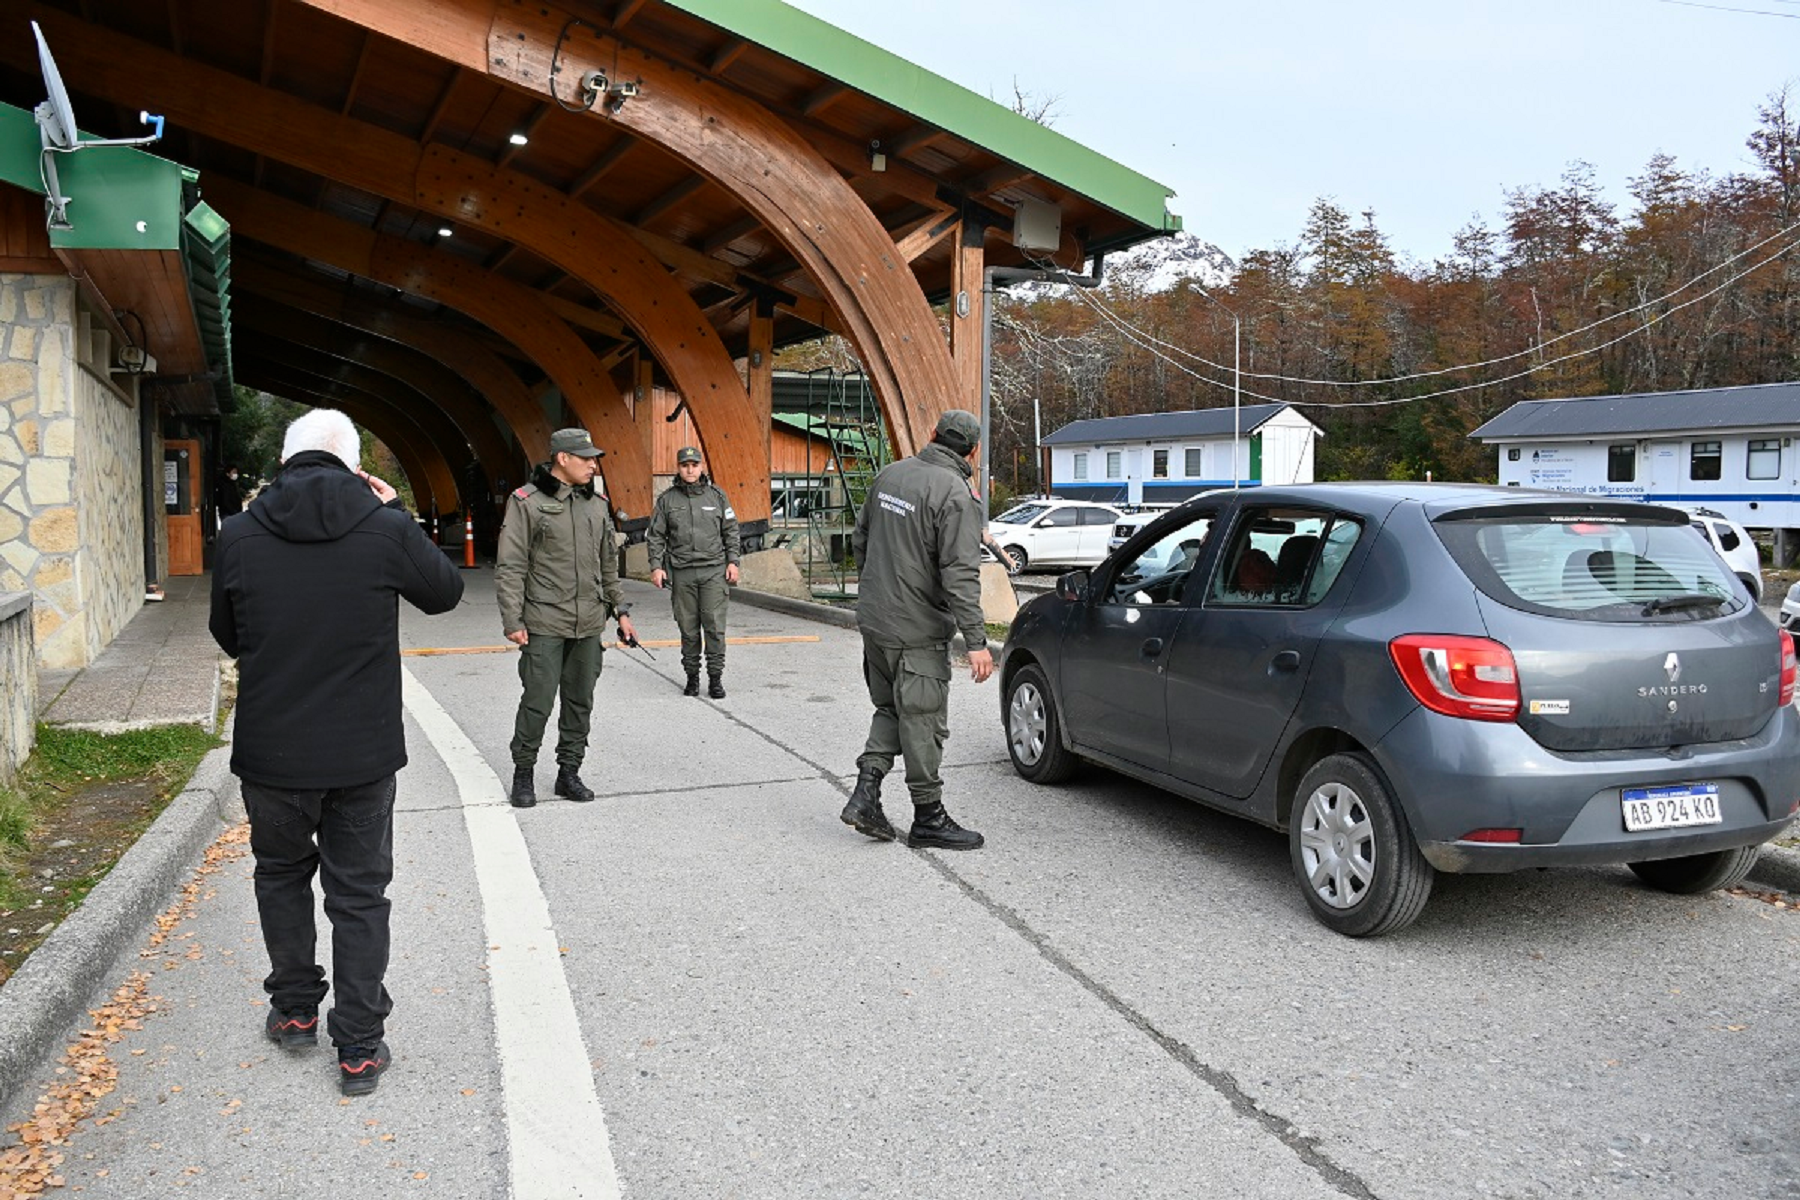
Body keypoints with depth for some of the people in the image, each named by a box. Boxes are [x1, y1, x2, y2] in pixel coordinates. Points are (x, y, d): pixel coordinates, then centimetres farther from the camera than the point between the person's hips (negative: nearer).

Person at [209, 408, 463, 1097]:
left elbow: (228, 639, 6)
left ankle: (295, 1012, 35)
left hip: (270, 753, 1)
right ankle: (360, 1049, 15)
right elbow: (445, 591, 6)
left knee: (282, 875, 25)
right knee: (359, 894, 11)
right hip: (364, 754, -1)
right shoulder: (385, 531, -12)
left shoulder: (239, 536, -7)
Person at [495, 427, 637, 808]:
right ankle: (523, 773, 14)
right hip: (544, 623, -5)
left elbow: (608, 563, 19)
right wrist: (512, 621, -12)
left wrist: (620, 610, 16)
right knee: (537, 701, -3)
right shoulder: (526, 502, -6)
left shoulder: (596, 503, 11)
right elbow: (510, 567, -7)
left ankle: (569, 772, 22)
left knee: (580, 701, 10)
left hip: (589, 623, 5)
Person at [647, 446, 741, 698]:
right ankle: (692, 676, 14)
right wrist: (656, 566, 0)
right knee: (688, 628, 4)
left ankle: (715, 678, 2)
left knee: (715, 626, -5)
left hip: (714, 571, -1)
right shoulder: (667, 499, 7)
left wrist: (733, 561, 2)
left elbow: (731, 530, 10)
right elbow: (656, 535, 9)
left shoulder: (716, 495, 7)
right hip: (681, 573, 1)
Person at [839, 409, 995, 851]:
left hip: (873, 619, 7)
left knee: (890, 709, 19)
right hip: (917, 631, -7)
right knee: (923, 721, 2)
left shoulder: (889, 474, 7)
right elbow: (960, 574, -23)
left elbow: (860, 541, 17)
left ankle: (865, 793, 10)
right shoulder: (954, 494, -17)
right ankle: (928, 818, 12)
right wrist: (976, 640, -22)